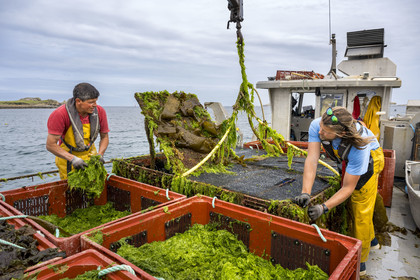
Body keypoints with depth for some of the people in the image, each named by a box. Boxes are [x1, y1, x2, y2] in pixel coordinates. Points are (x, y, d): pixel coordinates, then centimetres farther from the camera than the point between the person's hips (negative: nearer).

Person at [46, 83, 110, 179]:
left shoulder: (99, 111, -13)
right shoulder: (60, 114, -24)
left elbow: (104, 137, 0)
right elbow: (50, 145, -21)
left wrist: (100, 154, -17)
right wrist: (73, 159, -30)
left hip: (90, 156, 3)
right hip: (67, 157, -3)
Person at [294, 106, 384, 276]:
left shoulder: (359, 148, -44)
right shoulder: (316, 125, -37)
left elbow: (348, 187, -35)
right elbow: (312, 159, -37)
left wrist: (324, 208, -44)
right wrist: (305, 193, -46)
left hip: (370, 158, -5)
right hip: (345, 161, 5)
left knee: (362, 211, -4)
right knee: (351, 205, 19)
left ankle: (359, 263, 14)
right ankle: (370, 239, 46)